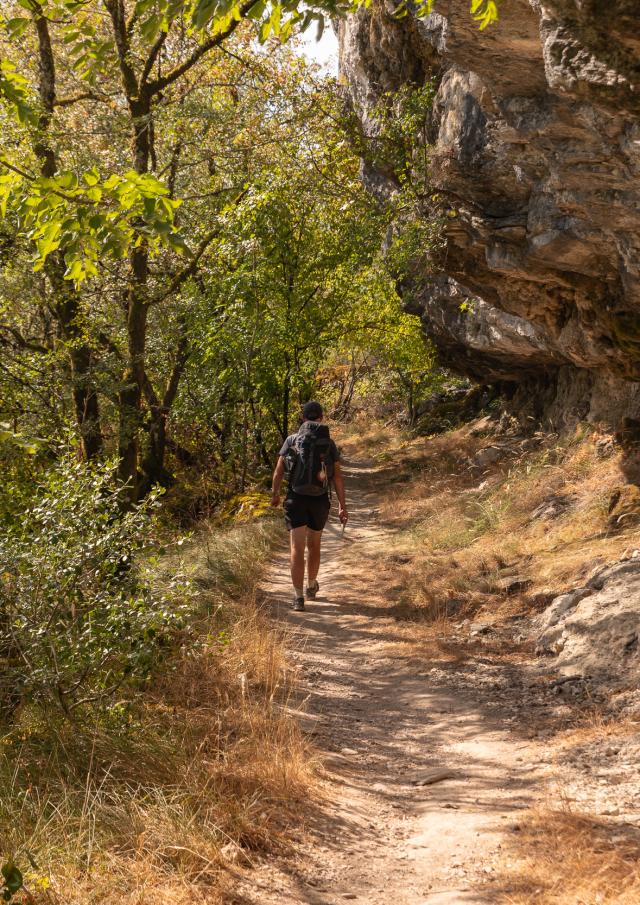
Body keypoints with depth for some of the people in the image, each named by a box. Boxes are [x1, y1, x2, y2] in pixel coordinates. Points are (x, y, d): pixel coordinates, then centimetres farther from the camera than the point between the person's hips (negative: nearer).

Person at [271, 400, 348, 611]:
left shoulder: (292, 440, -2)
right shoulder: (329, 443, -1)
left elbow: (279, 470, -3)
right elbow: (337, 476, -4)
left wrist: (275, 494, 13)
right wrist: (342, 505, -1)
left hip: (296, 499, -1)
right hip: (320, 500, 1)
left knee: (297, 549, -4)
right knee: (314, 545, 20)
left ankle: (298, 596, -13)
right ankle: (311, 587, 37)